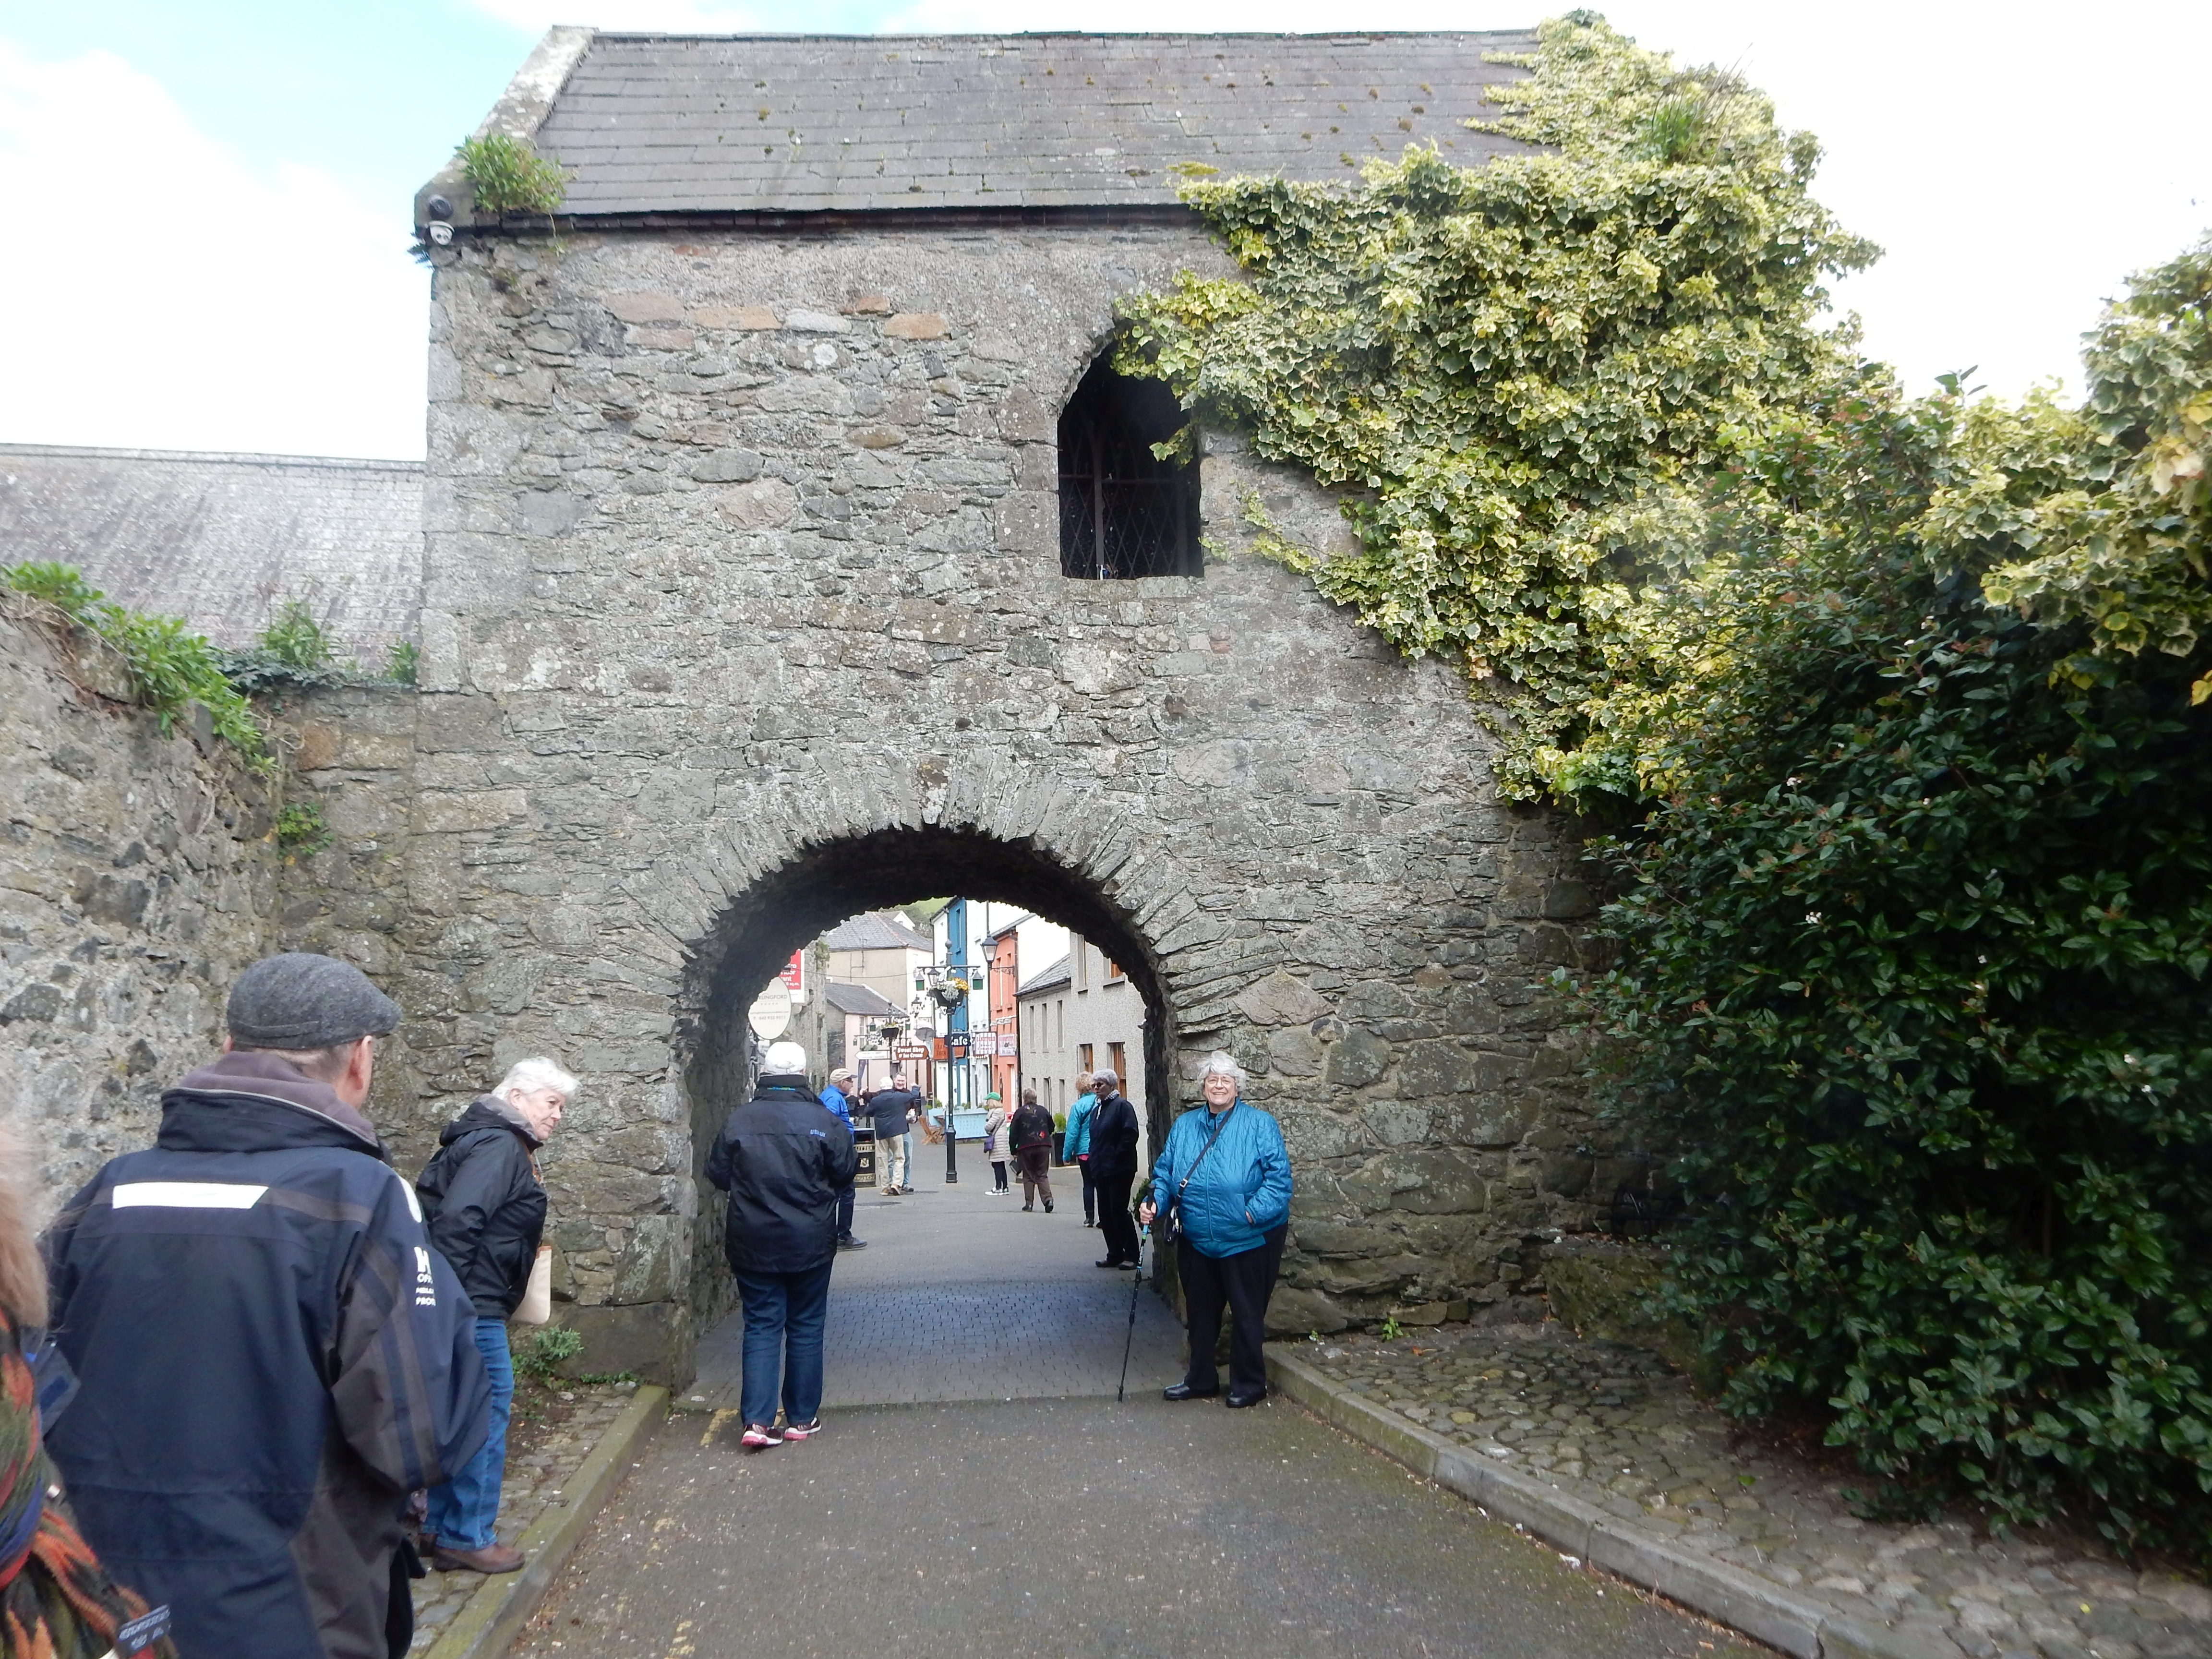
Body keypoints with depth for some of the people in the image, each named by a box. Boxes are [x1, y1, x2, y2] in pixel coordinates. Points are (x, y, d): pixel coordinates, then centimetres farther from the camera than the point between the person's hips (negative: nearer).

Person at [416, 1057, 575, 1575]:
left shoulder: (502, 1145, 18)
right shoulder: (500, 1148, -16)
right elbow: (457, 1218, -27)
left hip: (472, 1304, 11)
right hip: (471, 1302, -11)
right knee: (486, 1410, -3)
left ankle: (444, 1527, 28)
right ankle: (467, 1538, 6)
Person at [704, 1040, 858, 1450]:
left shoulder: (739, 1121, -6)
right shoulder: (823, 1120, -10)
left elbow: (717, 1174, 3)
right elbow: (845, 1173, -2)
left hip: (753, 1244, 1)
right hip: (810, 1244, -1)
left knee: (761, 1327, 8)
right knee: (805, 1327, 11)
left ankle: (757, 1420, -2)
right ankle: (802, 1418, 18)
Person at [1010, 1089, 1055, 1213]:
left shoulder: (1020, 1112, 0)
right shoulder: (1043, 1111, 8)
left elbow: (1013, 1133, -1)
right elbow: (1051, 1128, 16)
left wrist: (1014, 1151, 5)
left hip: (1026, 1148, -2)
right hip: (1044, 1147, 2)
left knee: (1028, 1176, 8)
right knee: (1042, 1175, 6)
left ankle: (1029, 1203, 4)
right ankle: (1048, 1199, -12)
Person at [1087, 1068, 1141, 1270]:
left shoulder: (1122, 1106, -9)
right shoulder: (1097, 1110, 17)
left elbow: (1130, 1135, -17)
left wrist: (1116, 1157, -16)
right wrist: (1095, 1160, 13)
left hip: (1119, 1170, -9)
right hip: (1102, 1170, 9)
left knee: (1119, 1211, -8)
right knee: (1106, 1214, 8)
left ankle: (1131, 1256, 0)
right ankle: (1115, 1255, 15)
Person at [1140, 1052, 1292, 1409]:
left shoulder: (1260, 1124, -6)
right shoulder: (1184, 1126, 10)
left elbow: (1279, 1176, -12)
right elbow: (1165, 1171, 11)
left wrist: (1255, 1212, -22)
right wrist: (1154, 1201, -7)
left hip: (1249, 1241, -5)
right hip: (1196, 1242, 5)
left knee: (1247, 1313, 6)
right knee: (1200, 1312, 16)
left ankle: (1248, 1384, 22)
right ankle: (1200, 1379, 32)